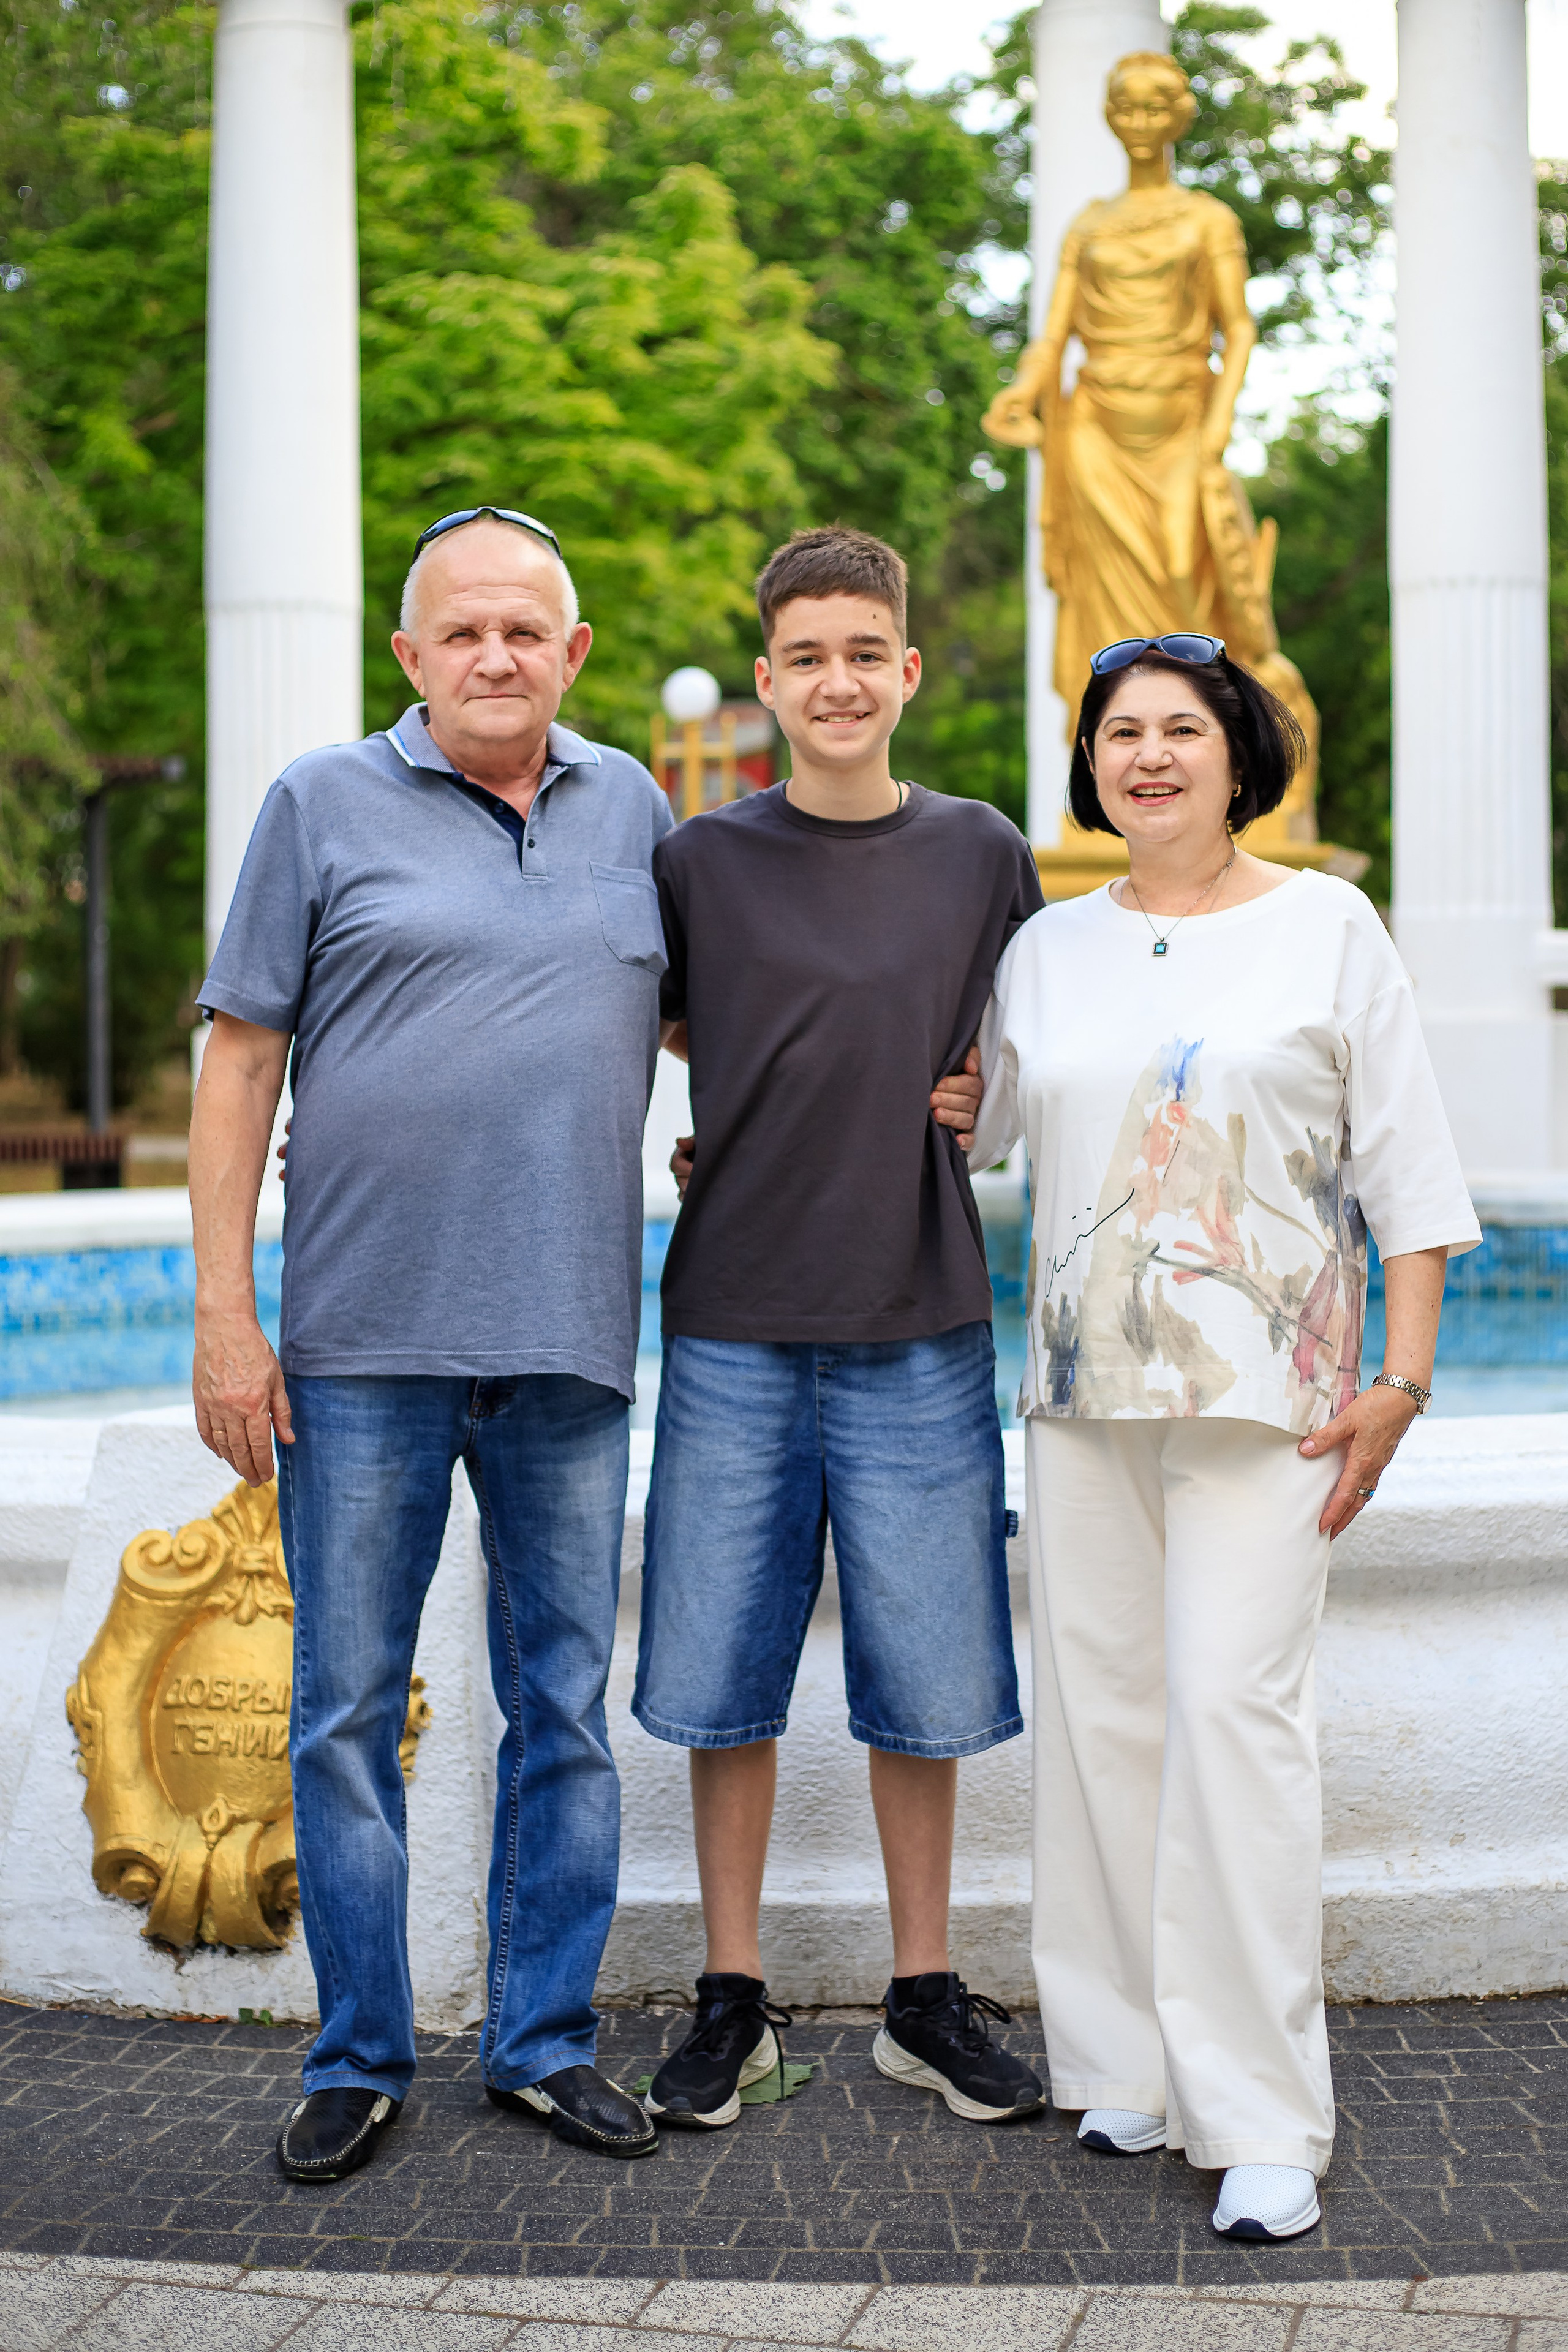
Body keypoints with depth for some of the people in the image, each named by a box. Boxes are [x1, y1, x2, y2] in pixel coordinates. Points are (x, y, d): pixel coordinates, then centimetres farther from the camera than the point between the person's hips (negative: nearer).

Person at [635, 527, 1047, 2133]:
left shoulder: (982, 857, 6)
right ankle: (732, 2002, 19)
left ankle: (925, 1999, 21)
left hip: (920, 1332, 1)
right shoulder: (700, 864, 3)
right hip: (733, 1331, 0)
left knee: (924, 1681, 6)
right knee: (721, 1677, 5)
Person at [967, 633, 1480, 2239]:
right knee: (1099, 1708, 4)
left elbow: (1404, 1166, 3)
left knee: (1234, 1709, -11)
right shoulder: (1049, 949, 12)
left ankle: (1261, 2118, -3)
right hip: (1083, 1384, 4)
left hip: (1264, 1385, -4)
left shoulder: (1327, 928, 4)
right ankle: (1127, 2062, 18)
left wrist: (1402, 1377, -4)